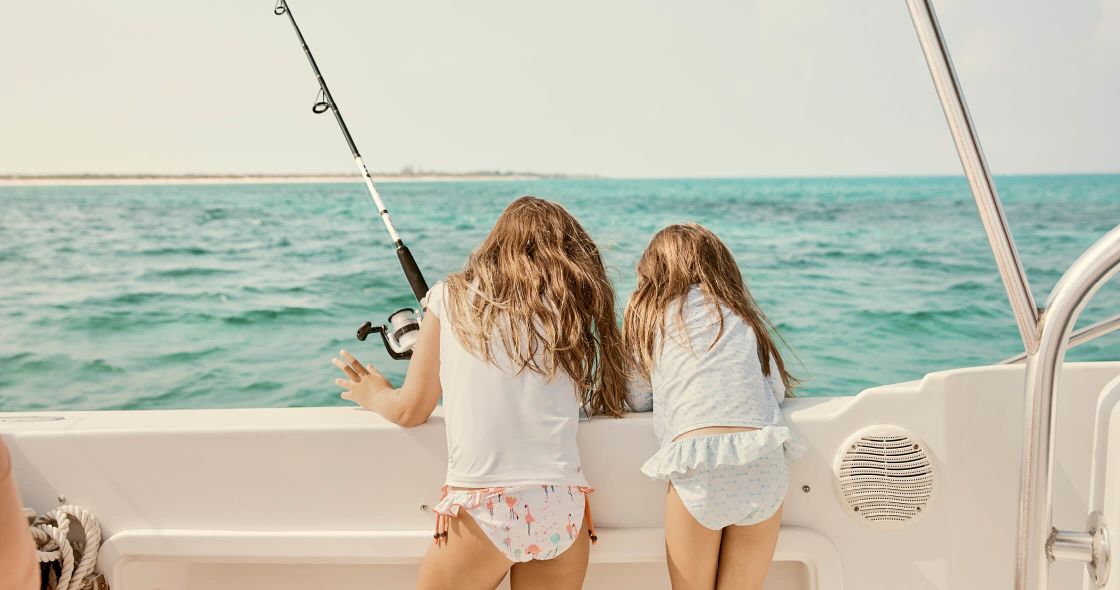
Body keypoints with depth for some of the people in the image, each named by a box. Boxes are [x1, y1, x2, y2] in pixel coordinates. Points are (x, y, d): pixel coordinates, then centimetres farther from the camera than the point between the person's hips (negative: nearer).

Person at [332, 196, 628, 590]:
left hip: (483, 510, -2)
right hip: (564, 507, 2)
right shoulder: (572, 305, 6)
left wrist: (374, 395, 29)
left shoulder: (450, 297, 3)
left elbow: (411, 410, 8)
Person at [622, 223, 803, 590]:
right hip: (765, 464, 4)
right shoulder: (745, 314, 22)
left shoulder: (650, 314, 13)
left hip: (697, 467, -3)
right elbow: (777, 390, 22)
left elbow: (637, 401, 16)